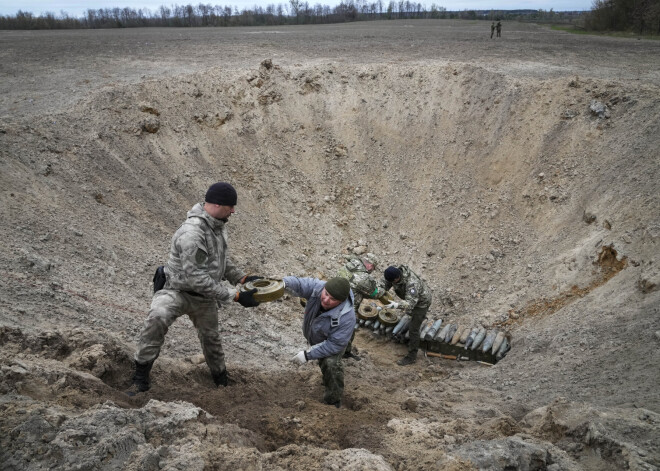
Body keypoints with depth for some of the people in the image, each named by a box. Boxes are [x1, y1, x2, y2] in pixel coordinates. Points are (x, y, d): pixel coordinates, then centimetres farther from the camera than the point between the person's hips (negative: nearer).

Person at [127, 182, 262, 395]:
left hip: (205, 297, 8)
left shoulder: (218, 226, -4)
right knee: (157, 318, -36)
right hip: (178, 290, -7)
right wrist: (235, 296, -31)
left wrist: (242, 278, 3)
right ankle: (141, 379, -23)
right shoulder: (192, 233, -33)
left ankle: (222, 380, 48)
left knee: (211, 337, 23)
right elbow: (197, 279, -33)